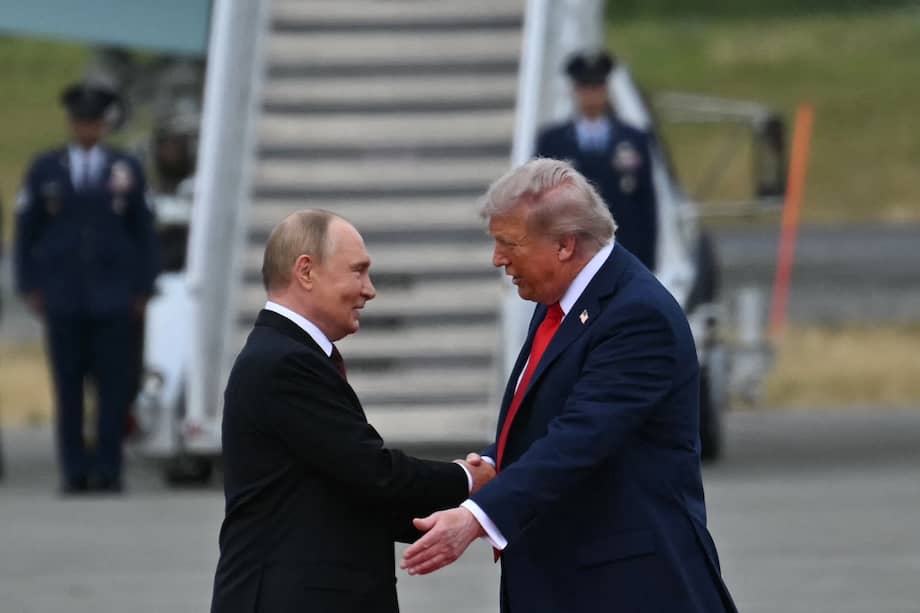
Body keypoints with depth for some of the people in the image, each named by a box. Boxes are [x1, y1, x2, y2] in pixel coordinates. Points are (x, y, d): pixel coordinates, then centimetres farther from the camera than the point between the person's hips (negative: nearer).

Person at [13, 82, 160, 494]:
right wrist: (30, 287, 3)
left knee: (113, 385, -4)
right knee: (68, 386, -1)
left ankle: (108, 469, 0)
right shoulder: (45, 170, 8)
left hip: (113, 296, 0)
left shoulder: (127, 170, 8)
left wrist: (143, 289, 4)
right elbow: (26, 230, 10)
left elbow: (143, 232, 9)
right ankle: (74, 471, 2)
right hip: (62, 297, 0)